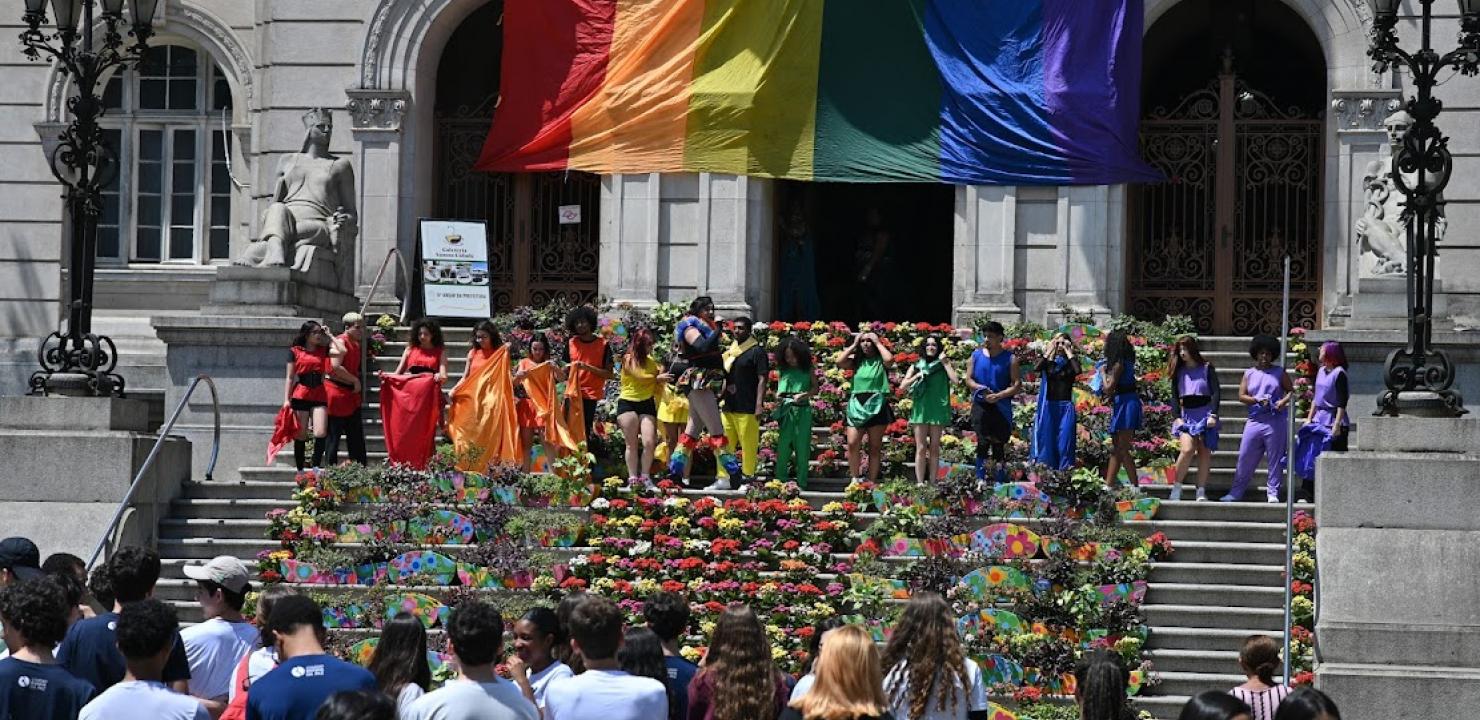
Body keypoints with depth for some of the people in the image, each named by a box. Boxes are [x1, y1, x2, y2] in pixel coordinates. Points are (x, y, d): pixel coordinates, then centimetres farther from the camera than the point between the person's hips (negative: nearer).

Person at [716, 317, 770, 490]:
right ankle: (723, 479, 12)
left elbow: (762, 379, -10)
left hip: (747, 409, -7)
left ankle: (748, 478, 4)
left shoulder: (757, 351, -5)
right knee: (724, 444, 8)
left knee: (748, 445, -3)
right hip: (729, 406, 8)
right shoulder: (730, 351, 16)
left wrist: (759, 405, -16)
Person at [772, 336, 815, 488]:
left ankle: (801, 484, 8)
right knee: (783, 447, -2)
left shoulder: (807, 368, 3)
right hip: (786, 411, 1)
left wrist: (804, 395, -14)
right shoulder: (782, 369, 6)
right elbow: (779, 389, 11)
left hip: (802, 410, -1)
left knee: (802, 447, 3)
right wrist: (777, 397, -11)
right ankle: (780, 481, 3)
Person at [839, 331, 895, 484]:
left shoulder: (880, 361, 3)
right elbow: (839, 362, -3)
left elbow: (889, 359, -20)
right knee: (853, 444, -10)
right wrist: (854, 345, 3)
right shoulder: (857, 361, 11)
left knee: (875, 447, 3)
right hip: (857, 405, 2)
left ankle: (872, 482, 7)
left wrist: (878, 343, -6)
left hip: (876, 406, -2)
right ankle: (855, 480, -3)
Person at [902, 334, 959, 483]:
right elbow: (903, 386, 6)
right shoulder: (917, 366, 10)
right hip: (920, 410, 0)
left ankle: (932, 483, 7)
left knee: (934, 449, 4)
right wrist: (917, 376, -8)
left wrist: (944, 362, -5)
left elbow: (955, 380, -8)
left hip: (938, 410, 0)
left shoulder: (943, 366, 8)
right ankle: (920, 483, -2)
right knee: (921, 449, -2)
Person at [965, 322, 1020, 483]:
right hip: (980, 405, 1)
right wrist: (980, 388, -11)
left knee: (999, 444, 4)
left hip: (1001, 407, -1)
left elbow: (1017, 385, -4)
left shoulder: (1009, 359, 0)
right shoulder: (976, 355, 8)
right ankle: (980, 478, -5)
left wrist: (998, 396, -17)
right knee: (982, 443, -6)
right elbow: (969, 380, 10)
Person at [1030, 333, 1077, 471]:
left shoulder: (1070, 362, 5)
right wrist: (1049, 352, -9)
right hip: (1049, 406, 1)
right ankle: (1044, 465, 6)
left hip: (1066, 406, -1)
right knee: (1047, 436, 1)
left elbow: (1077, 371, -17)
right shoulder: (1048, 362, 7)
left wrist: (1069, 352, -9)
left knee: (1065, 438, -5)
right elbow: (1037, 368, -13)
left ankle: (1065, 467, -2)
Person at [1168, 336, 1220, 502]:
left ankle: (1201, 491, 3)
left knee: (1205, 453, -1)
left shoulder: (1206, 368, 1)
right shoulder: (1178, 371, 10)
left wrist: (1213, 415, -13)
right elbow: (1174, 397, 8)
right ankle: (1176, 486, -10)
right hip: (1186, 415, 1)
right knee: (1187, 449, -18)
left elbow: (1216, 393, -3)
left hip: (1205, 415, -1)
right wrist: (1177, 417, -4)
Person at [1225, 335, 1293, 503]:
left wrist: (1284, 401, -10)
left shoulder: (1279, 373, 11)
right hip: (1255, 420, 1)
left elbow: (1291, 391, 10)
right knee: (1245, 458, 1)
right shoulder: (1249, 374, 14)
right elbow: (1241, 396, 6)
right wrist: (1257, 400, -11)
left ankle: (1272, 492, 7)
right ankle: (1236, 492, 8)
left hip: (1275, 421, -1)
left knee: (1274, 458, 0)